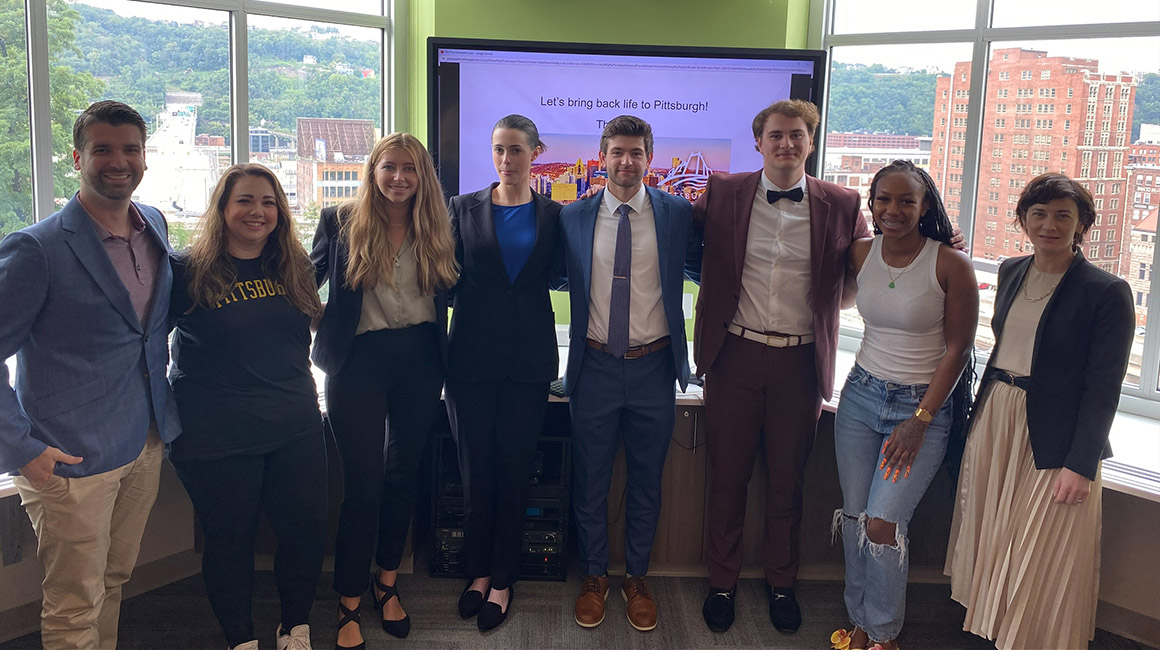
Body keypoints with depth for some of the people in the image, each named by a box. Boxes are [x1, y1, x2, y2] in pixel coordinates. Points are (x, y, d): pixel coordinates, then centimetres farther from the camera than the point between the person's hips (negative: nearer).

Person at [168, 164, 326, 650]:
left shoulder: (294, 268, 7)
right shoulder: (186, 272, -7)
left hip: (295, 427, 4)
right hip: (216, 437, -4)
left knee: (307, 530, 7)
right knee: (230, 539, 8)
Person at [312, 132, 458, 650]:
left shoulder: (435, 228, 6)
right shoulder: (341, 222, -1)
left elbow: (449, 292, 11)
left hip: (420, 360, 3)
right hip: (361, 361, -3)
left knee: (403, 474, 13)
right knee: (362, 482, -1)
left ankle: (387, 583, 30)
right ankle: (348, 604, 14)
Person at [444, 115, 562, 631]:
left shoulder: (553, 215, 6)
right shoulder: (463, 209, 6)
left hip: (528, 360, 0)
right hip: (472, 357, 0)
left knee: (515, 470, 5)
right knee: (476, 469, 7)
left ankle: (502, 580, 19)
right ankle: (478, 571, 25)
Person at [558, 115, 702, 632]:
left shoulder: (677, 214, -1)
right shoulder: (572, 217, 1)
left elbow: (703, 270, 10)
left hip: (653, 368, 0)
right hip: (595, 367, 0)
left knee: (646, 482, 13)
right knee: (590, 481, 11)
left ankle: (636, 579, 32)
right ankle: (594, 577, 31)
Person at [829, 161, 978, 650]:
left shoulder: (951, 266, -13)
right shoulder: (860, 254, -1)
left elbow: (957, 349, -10)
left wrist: (920, 421, -12)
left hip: (924, 404, -4)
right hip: (862, 393, 4)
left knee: (883, 524, -8)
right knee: (854, 516, 7)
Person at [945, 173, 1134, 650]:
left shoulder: (1106, 292, -11)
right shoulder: (1011, 272, 7)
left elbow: (1103, 389, -12)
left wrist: (1081, 464, -16)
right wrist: (981, 411, 14)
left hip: (1054, 439, -6)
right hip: (993, 421, 6)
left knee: (1038, 557, 5)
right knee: (990, 537, 15)